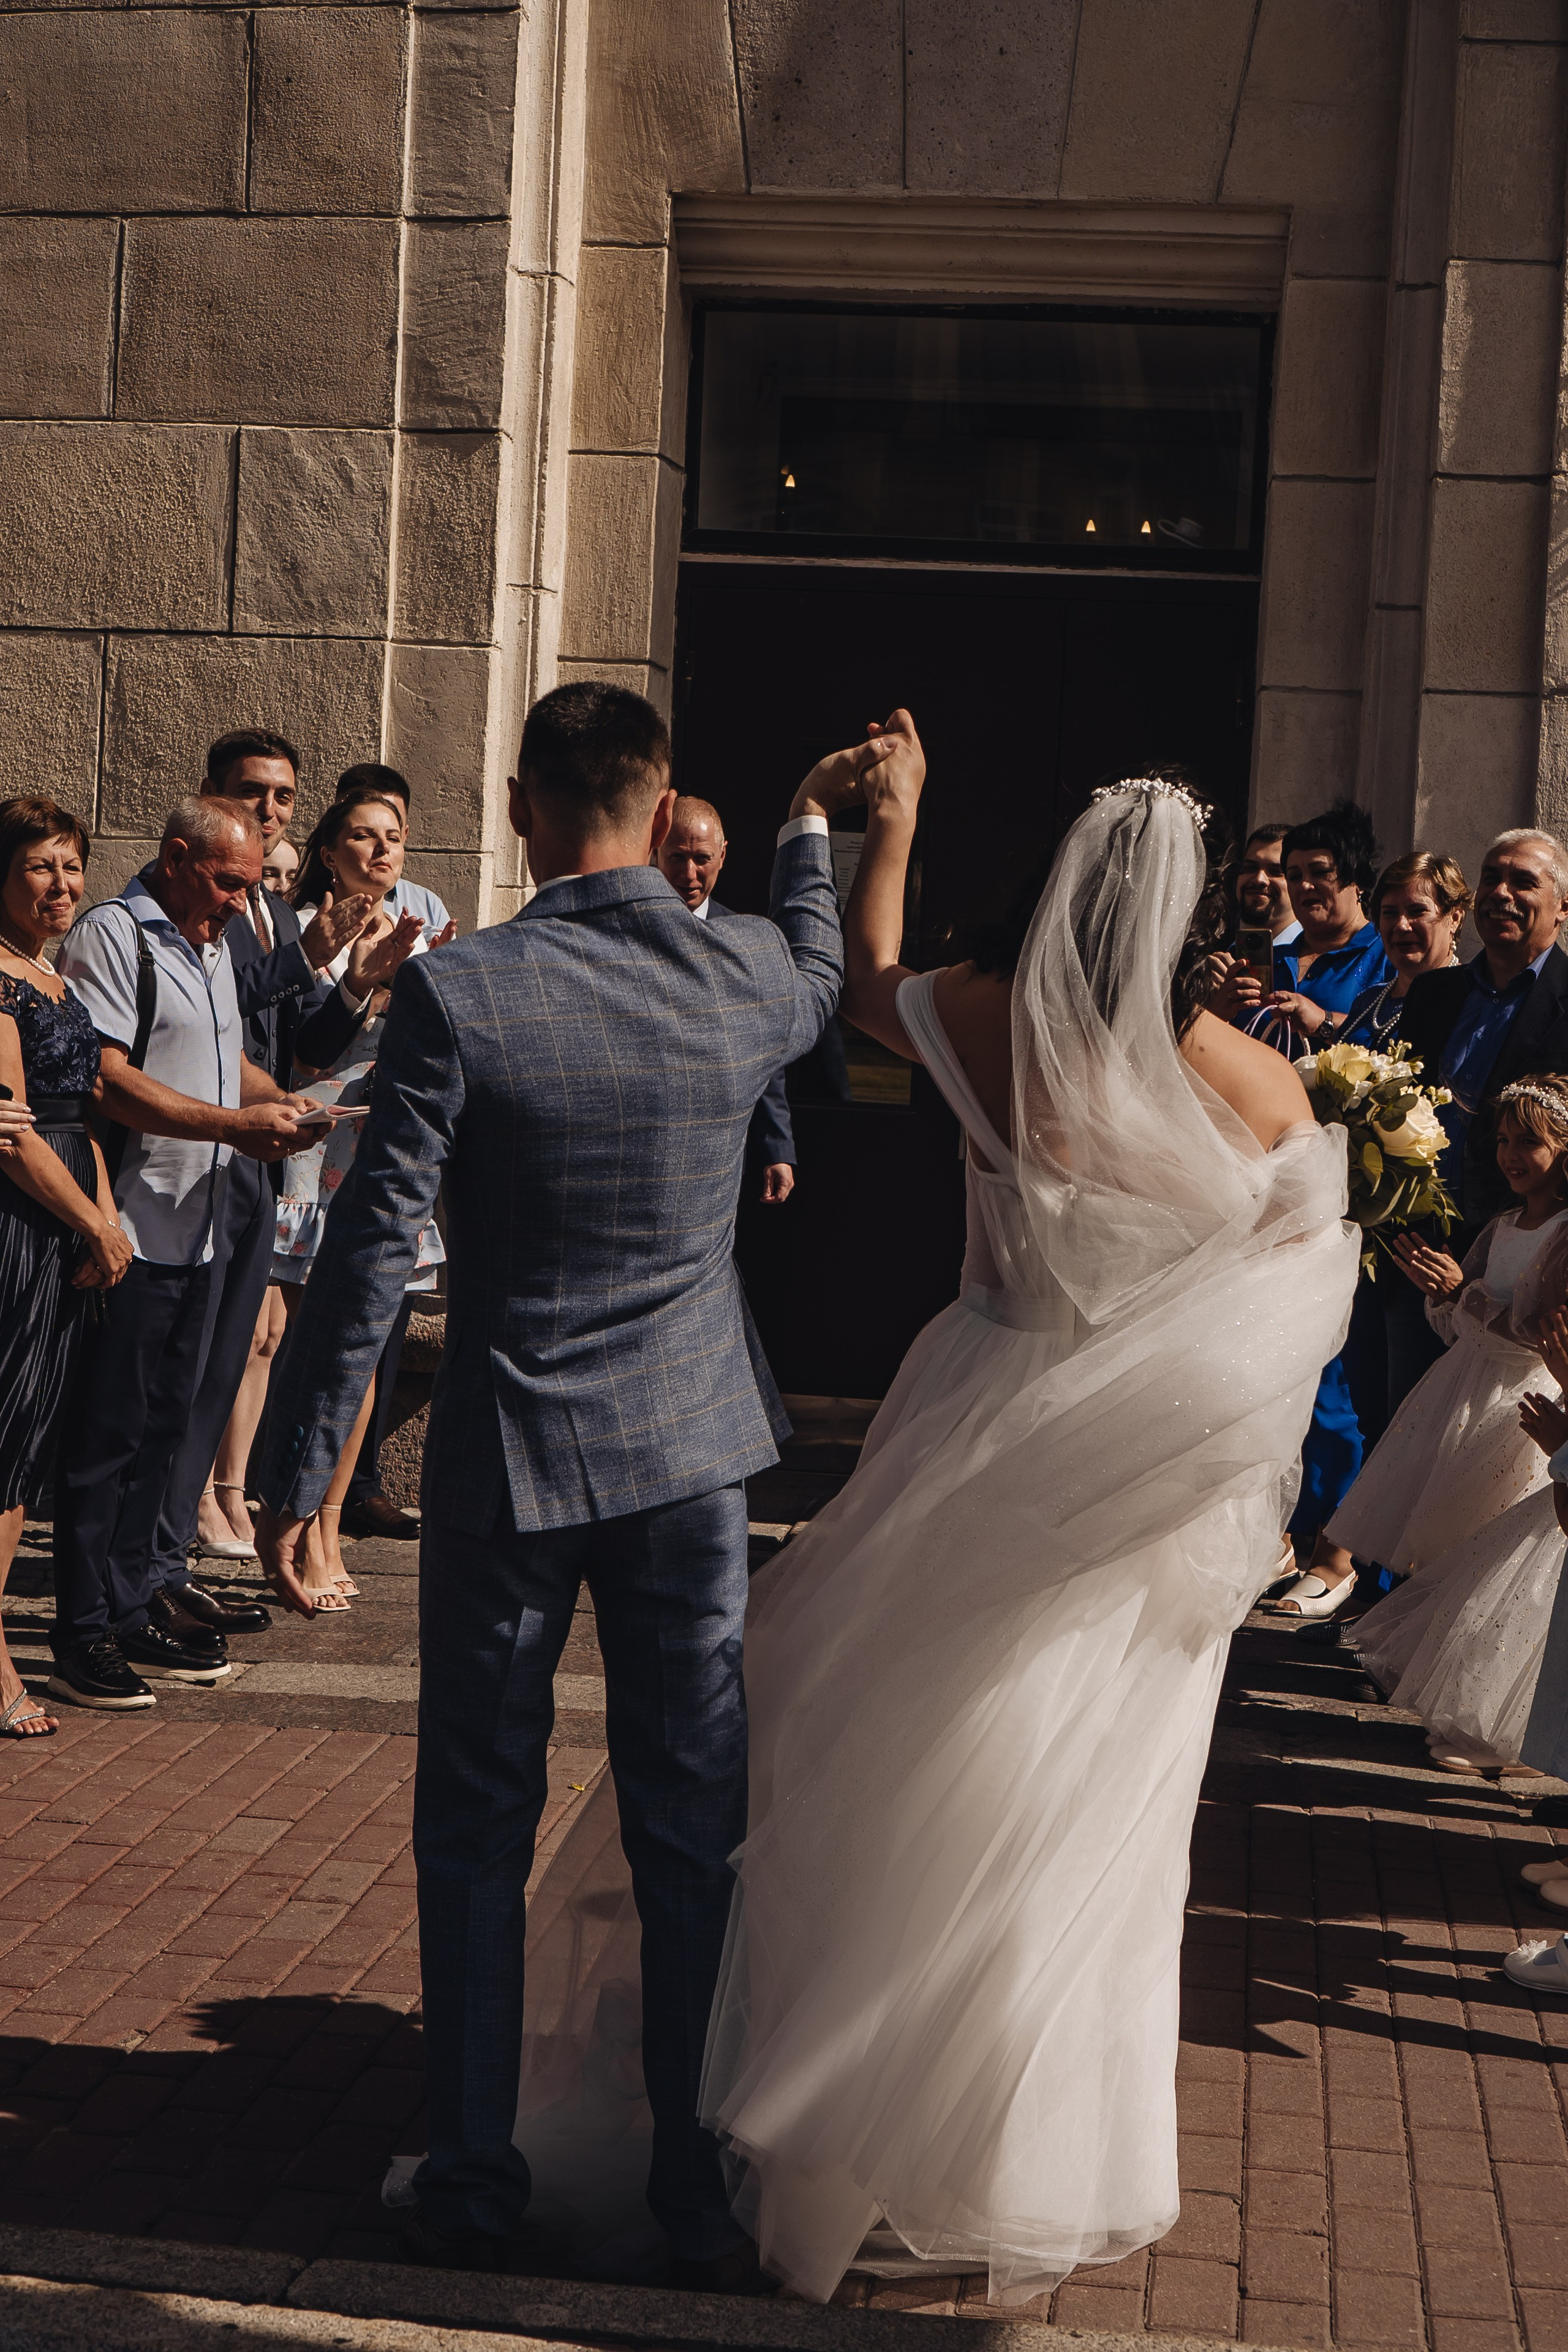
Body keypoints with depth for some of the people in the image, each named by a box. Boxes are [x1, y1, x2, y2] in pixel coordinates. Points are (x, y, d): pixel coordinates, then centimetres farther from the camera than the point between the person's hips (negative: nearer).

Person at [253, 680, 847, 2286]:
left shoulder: (455, 993, -14)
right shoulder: (745, 974, -4)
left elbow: (368, 1253, -13)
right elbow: (825, 975, 23)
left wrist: (296, 1478, -6)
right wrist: (812, 828, 40)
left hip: (510, 1462, -2)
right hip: (693, 1456, 2)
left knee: (475, 1837, 12)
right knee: (691, 1839, 10)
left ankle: (472, 2191, 21)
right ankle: (701, 2200, 19)